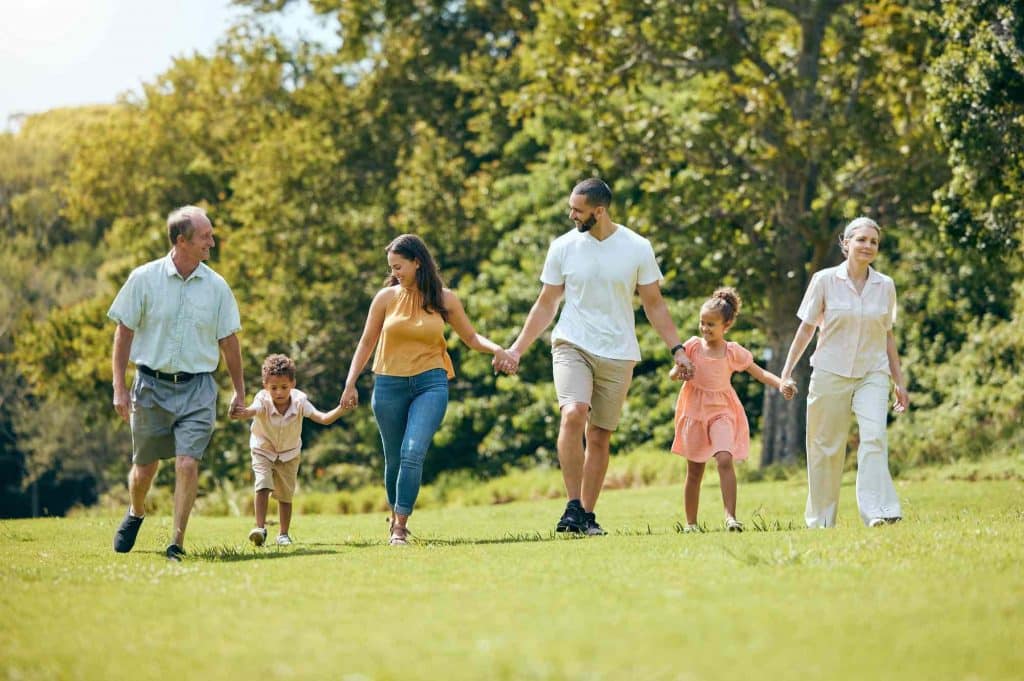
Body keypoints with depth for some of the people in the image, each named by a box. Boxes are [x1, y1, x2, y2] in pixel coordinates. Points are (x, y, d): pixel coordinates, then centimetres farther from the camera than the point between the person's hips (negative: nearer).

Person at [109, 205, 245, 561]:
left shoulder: (216, 286, 2)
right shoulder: (144, 278, -3)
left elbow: (228, 341, 10)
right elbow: (124, 333, 1)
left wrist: (239, 391, 14)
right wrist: (119, 387, -3)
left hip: (197, 388, 0)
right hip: (151, 385, 0)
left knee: (187, 464, -13)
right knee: (145, 466, 11)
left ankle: (177, 543, -6)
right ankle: (135, 513, 42)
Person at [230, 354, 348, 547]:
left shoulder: (299, 402, -24)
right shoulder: (263, 400, -29)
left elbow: (323, 418, -31)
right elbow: (252, 410, -52)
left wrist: (341, 409, -50)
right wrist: (243, 413, -77)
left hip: (289, 453, 2)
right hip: (263, 451, -2)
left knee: (286, 494, 6)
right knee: (263, 485, -22)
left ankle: (283, 534, 20)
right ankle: (260, 528, -19)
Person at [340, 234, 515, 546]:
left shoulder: (444, 299, 1)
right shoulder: (386, 297, 2)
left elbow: (471, 337, 10)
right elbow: (367, 343, 8)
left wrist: (496, 349, -10)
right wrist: (350, 384, 2)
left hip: (430, 383, -2)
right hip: (389, 385, 2)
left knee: (413, 453, -18)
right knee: (394, 459, 8)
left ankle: (400, 526, -16)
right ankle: (396, 515, 31)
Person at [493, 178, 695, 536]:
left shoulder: (638, 249, -2)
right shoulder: (563, 247, 0)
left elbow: (654, 304, 6)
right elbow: (545, 305, 8)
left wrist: (676, 349, -2)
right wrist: (516, 350, 3)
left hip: (618, 355, 1)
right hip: (572, 345, -1)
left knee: (600, 436, 4)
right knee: (574, 413, -25)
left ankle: (588, 515, 15)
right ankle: (573, 508, -22)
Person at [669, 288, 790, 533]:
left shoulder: (733, 352, -4)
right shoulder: (693, 346, 0)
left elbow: (759, 373, -2)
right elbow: (673, 373, 6)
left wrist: (781, 384, -19)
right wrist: (679, 371, -18)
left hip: (722, 411, -2)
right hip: (695, 410, 2)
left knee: (725, 460, -23)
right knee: (694, 471, 8)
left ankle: (730, 517, -24)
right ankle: (691, 523, 18)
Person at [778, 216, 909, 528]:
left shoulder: (885, 286, 6)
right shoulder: (824, 280, -1)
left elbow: (887, 336, 15)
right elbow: (806, 329, 5)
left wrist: (900, 382, 15)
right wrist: (787, 373, 3)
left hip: (872, 374, 1)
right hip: (831, 373, -1)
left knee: (874, 435, -20)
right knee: (826, 447, 3)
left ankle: (878, 511, -28)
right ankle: (820, 520, 15)